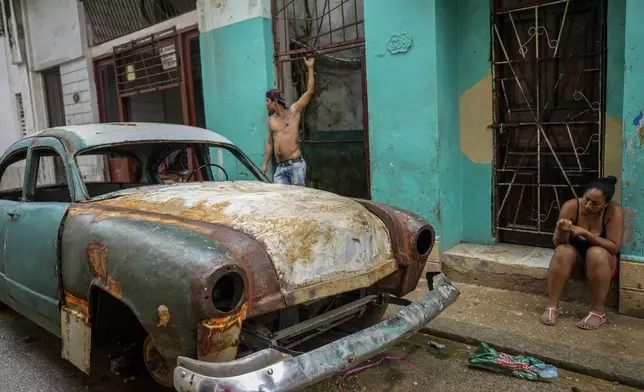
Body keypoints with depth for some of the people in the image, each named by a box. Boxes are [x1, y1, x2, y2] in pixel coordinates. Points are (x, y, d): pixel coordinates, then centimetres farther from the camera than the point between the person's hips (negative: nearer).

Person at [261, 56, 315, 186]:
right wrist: (265, 164, 17)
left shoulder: (293, 111, 1)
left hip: (296, 164, -4)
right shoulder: (271, 120, 15)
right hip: (280, 167, 5)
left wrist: (310, 68, 1)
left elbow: (310, 92, -1)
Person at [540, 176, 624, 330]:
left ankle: (598, 312, -23)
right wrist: (562, 231, -40)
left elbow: (615, 247, -25)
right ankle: (552, 306, -25)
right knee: (562, 251, -31)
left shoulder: (614, 211, -23)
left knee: (596, 253, -35)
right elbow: (557, 242, -16)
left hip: (603, 260, -1)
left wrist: (585, 233, -36)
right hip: (575, 254, 2)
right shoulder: (571, 206, -20)